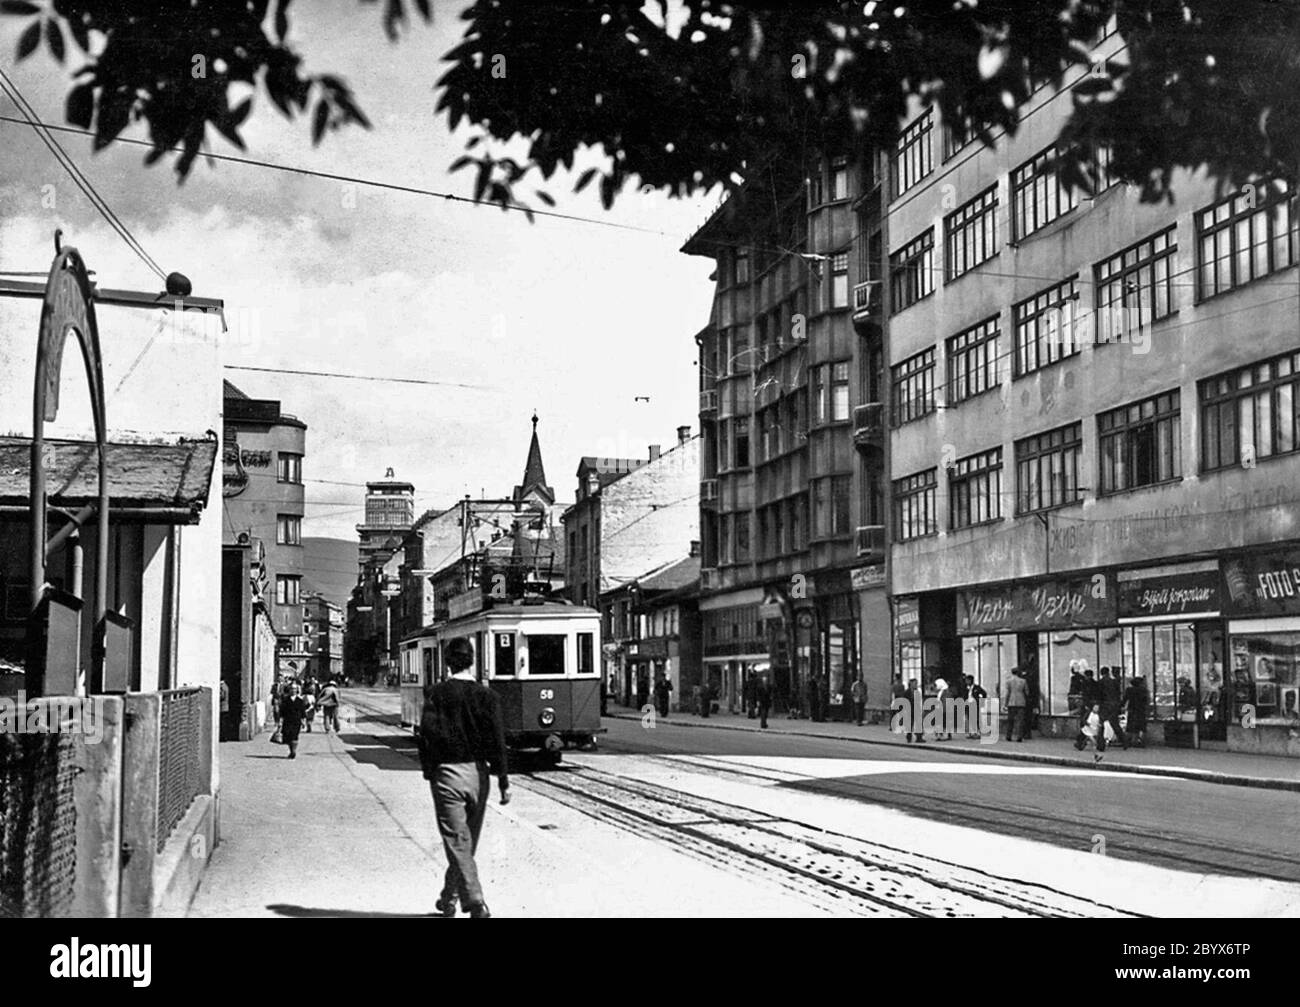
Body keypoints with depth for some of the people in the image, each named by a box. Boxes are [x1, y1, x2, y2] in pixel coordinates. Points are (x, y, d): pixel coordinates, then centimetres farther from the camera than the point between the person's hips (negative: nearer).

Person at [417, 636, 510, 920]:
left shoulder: (435, 694, -4)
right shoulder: (486, 695, -2)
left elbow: (427, 734, -7)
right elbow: (497, 740, -5)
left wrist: (429, 772, 3)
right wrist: (503, 781, -3)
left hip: (446, 772, -2)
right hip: (477, 772, 3)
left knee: (457, 842, -2)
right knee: (468, 840, 18)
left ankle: (476, 904, -14)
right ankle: (449, 898, 31)